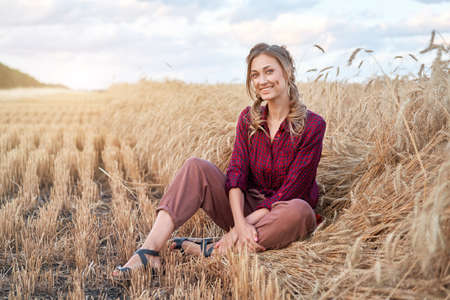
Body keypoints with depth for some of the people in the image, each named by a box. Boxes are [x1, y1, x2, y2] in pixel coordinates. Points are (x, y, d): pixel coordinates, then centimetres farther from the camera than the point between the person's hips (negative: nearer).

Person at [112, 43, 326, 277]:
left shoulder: (312, 125, -11)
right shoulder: (248, 118, 2)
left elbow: (291, 190, -16)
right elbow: (236, 172, -10)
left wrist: (247, 223, -23)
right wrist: (240, 222, -27)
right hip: (245, 208, 3)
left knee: (300, 211, -39)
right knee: (196, 167, -18)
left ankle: (210, 251, -33)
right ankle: (150, 250, -33)